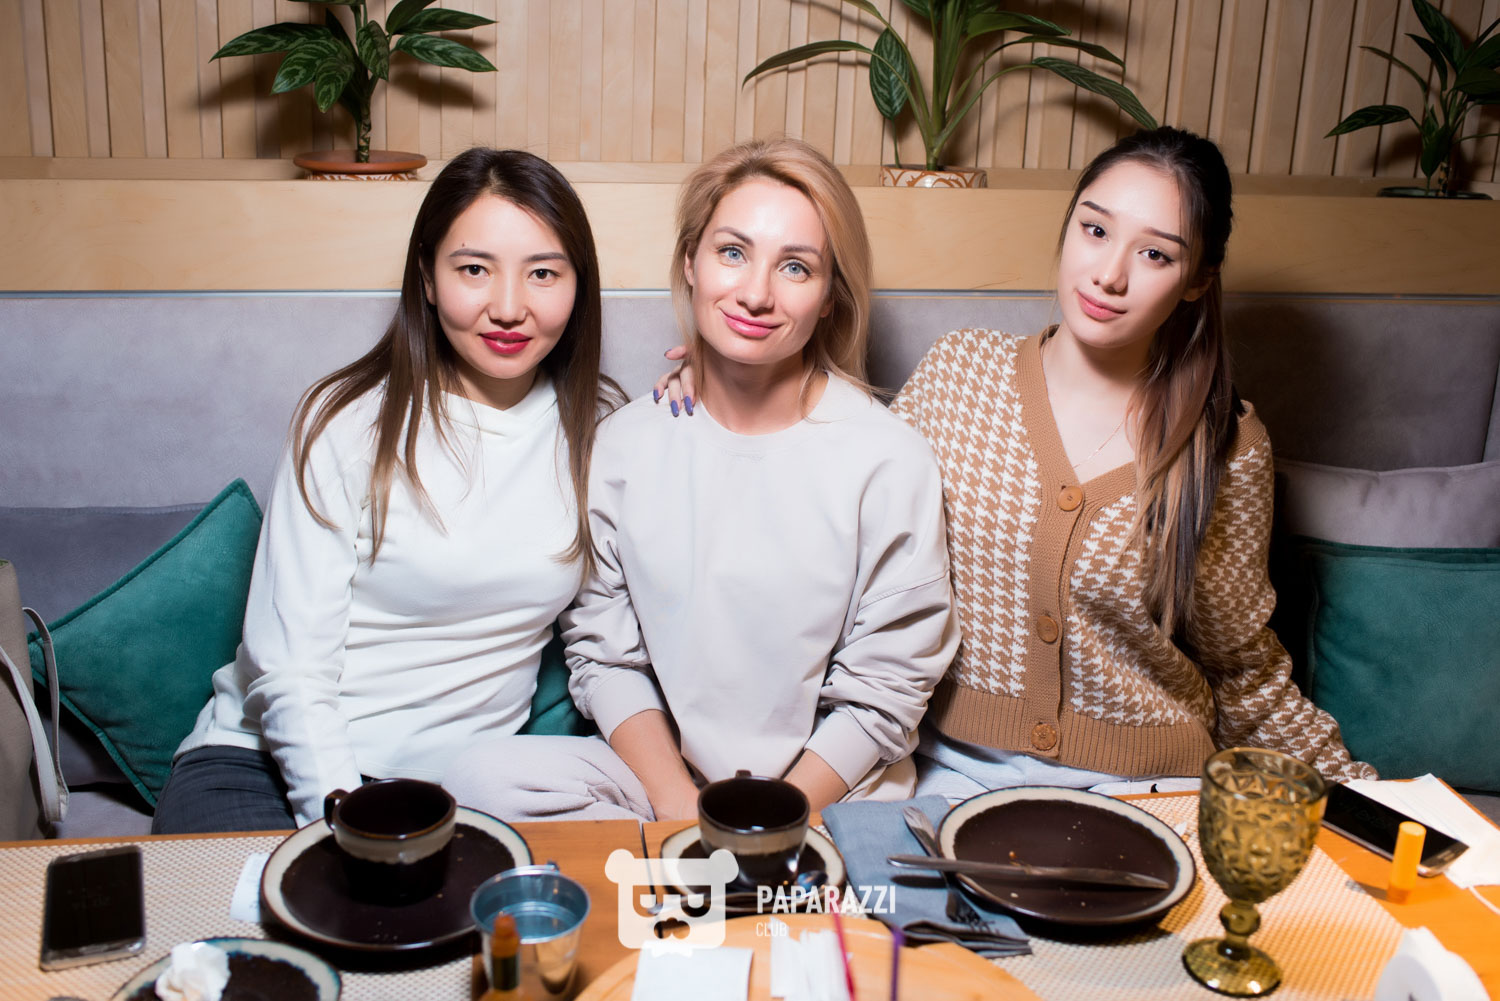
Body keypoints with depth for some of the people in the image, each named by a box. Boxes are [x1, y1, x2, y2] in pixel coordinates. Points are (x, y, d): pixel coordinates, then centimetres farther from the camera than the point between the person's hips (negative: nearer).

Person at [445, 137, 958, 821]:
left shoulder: (890, 462, -9)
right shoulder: (626, 443, 1)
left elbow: (883, 694, -6)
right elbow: (603, 652, 2)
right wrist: (679, 806, -12)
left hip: (831, 791, -3)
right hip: (656, 772, 4)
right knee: (485, 781, -23)